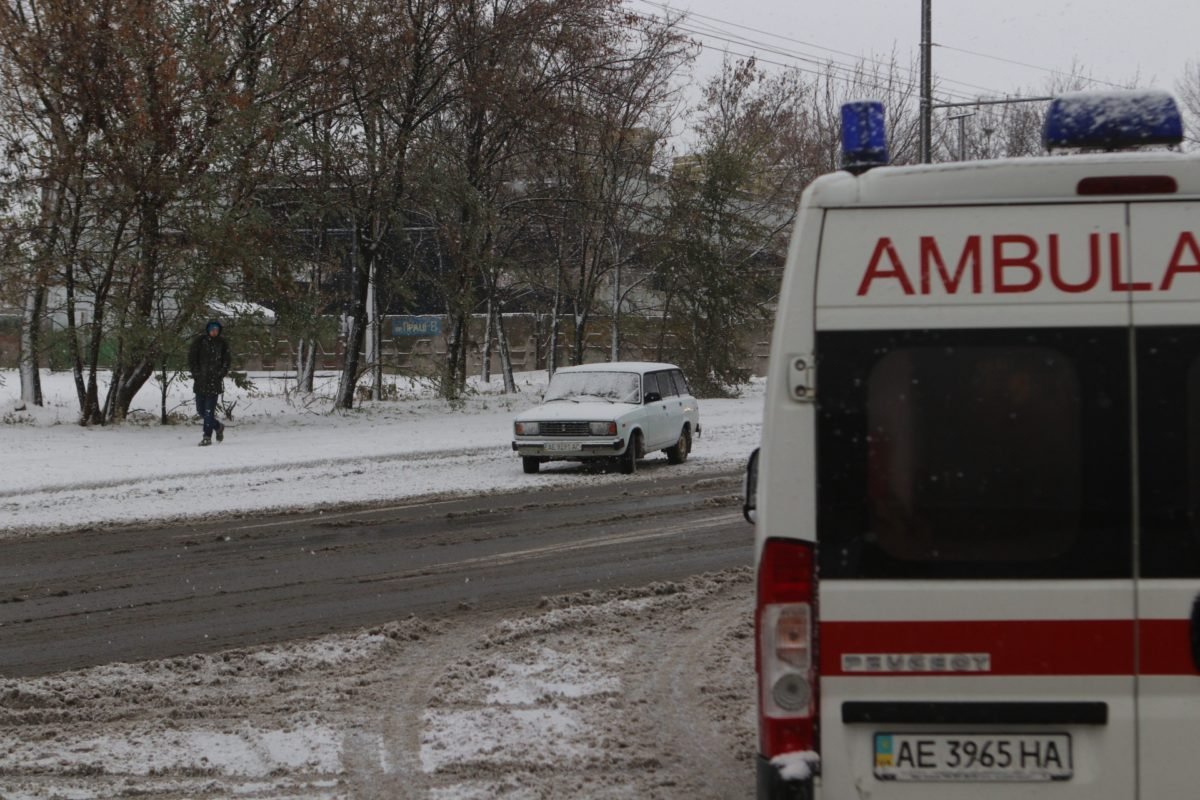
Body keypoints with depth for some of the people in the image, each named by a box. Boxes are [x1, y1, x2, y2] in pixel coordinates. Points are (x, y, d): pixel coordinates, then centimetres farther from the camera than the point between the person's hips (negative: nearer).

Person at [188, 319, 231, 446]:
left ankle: (207, 436, -3)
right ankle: (218, 427, 28)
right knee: (201, 411, 7)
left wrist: (220, 374, -4)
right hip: (200, 382, 2)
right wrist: (196, 373, -6)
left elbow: (226, 362, 10)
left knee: (209, 410, -8)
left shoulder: (222, 344, 4)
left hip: (214, 382, -2)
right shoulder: (200, 341, 2)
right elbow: (191, 358, 2)